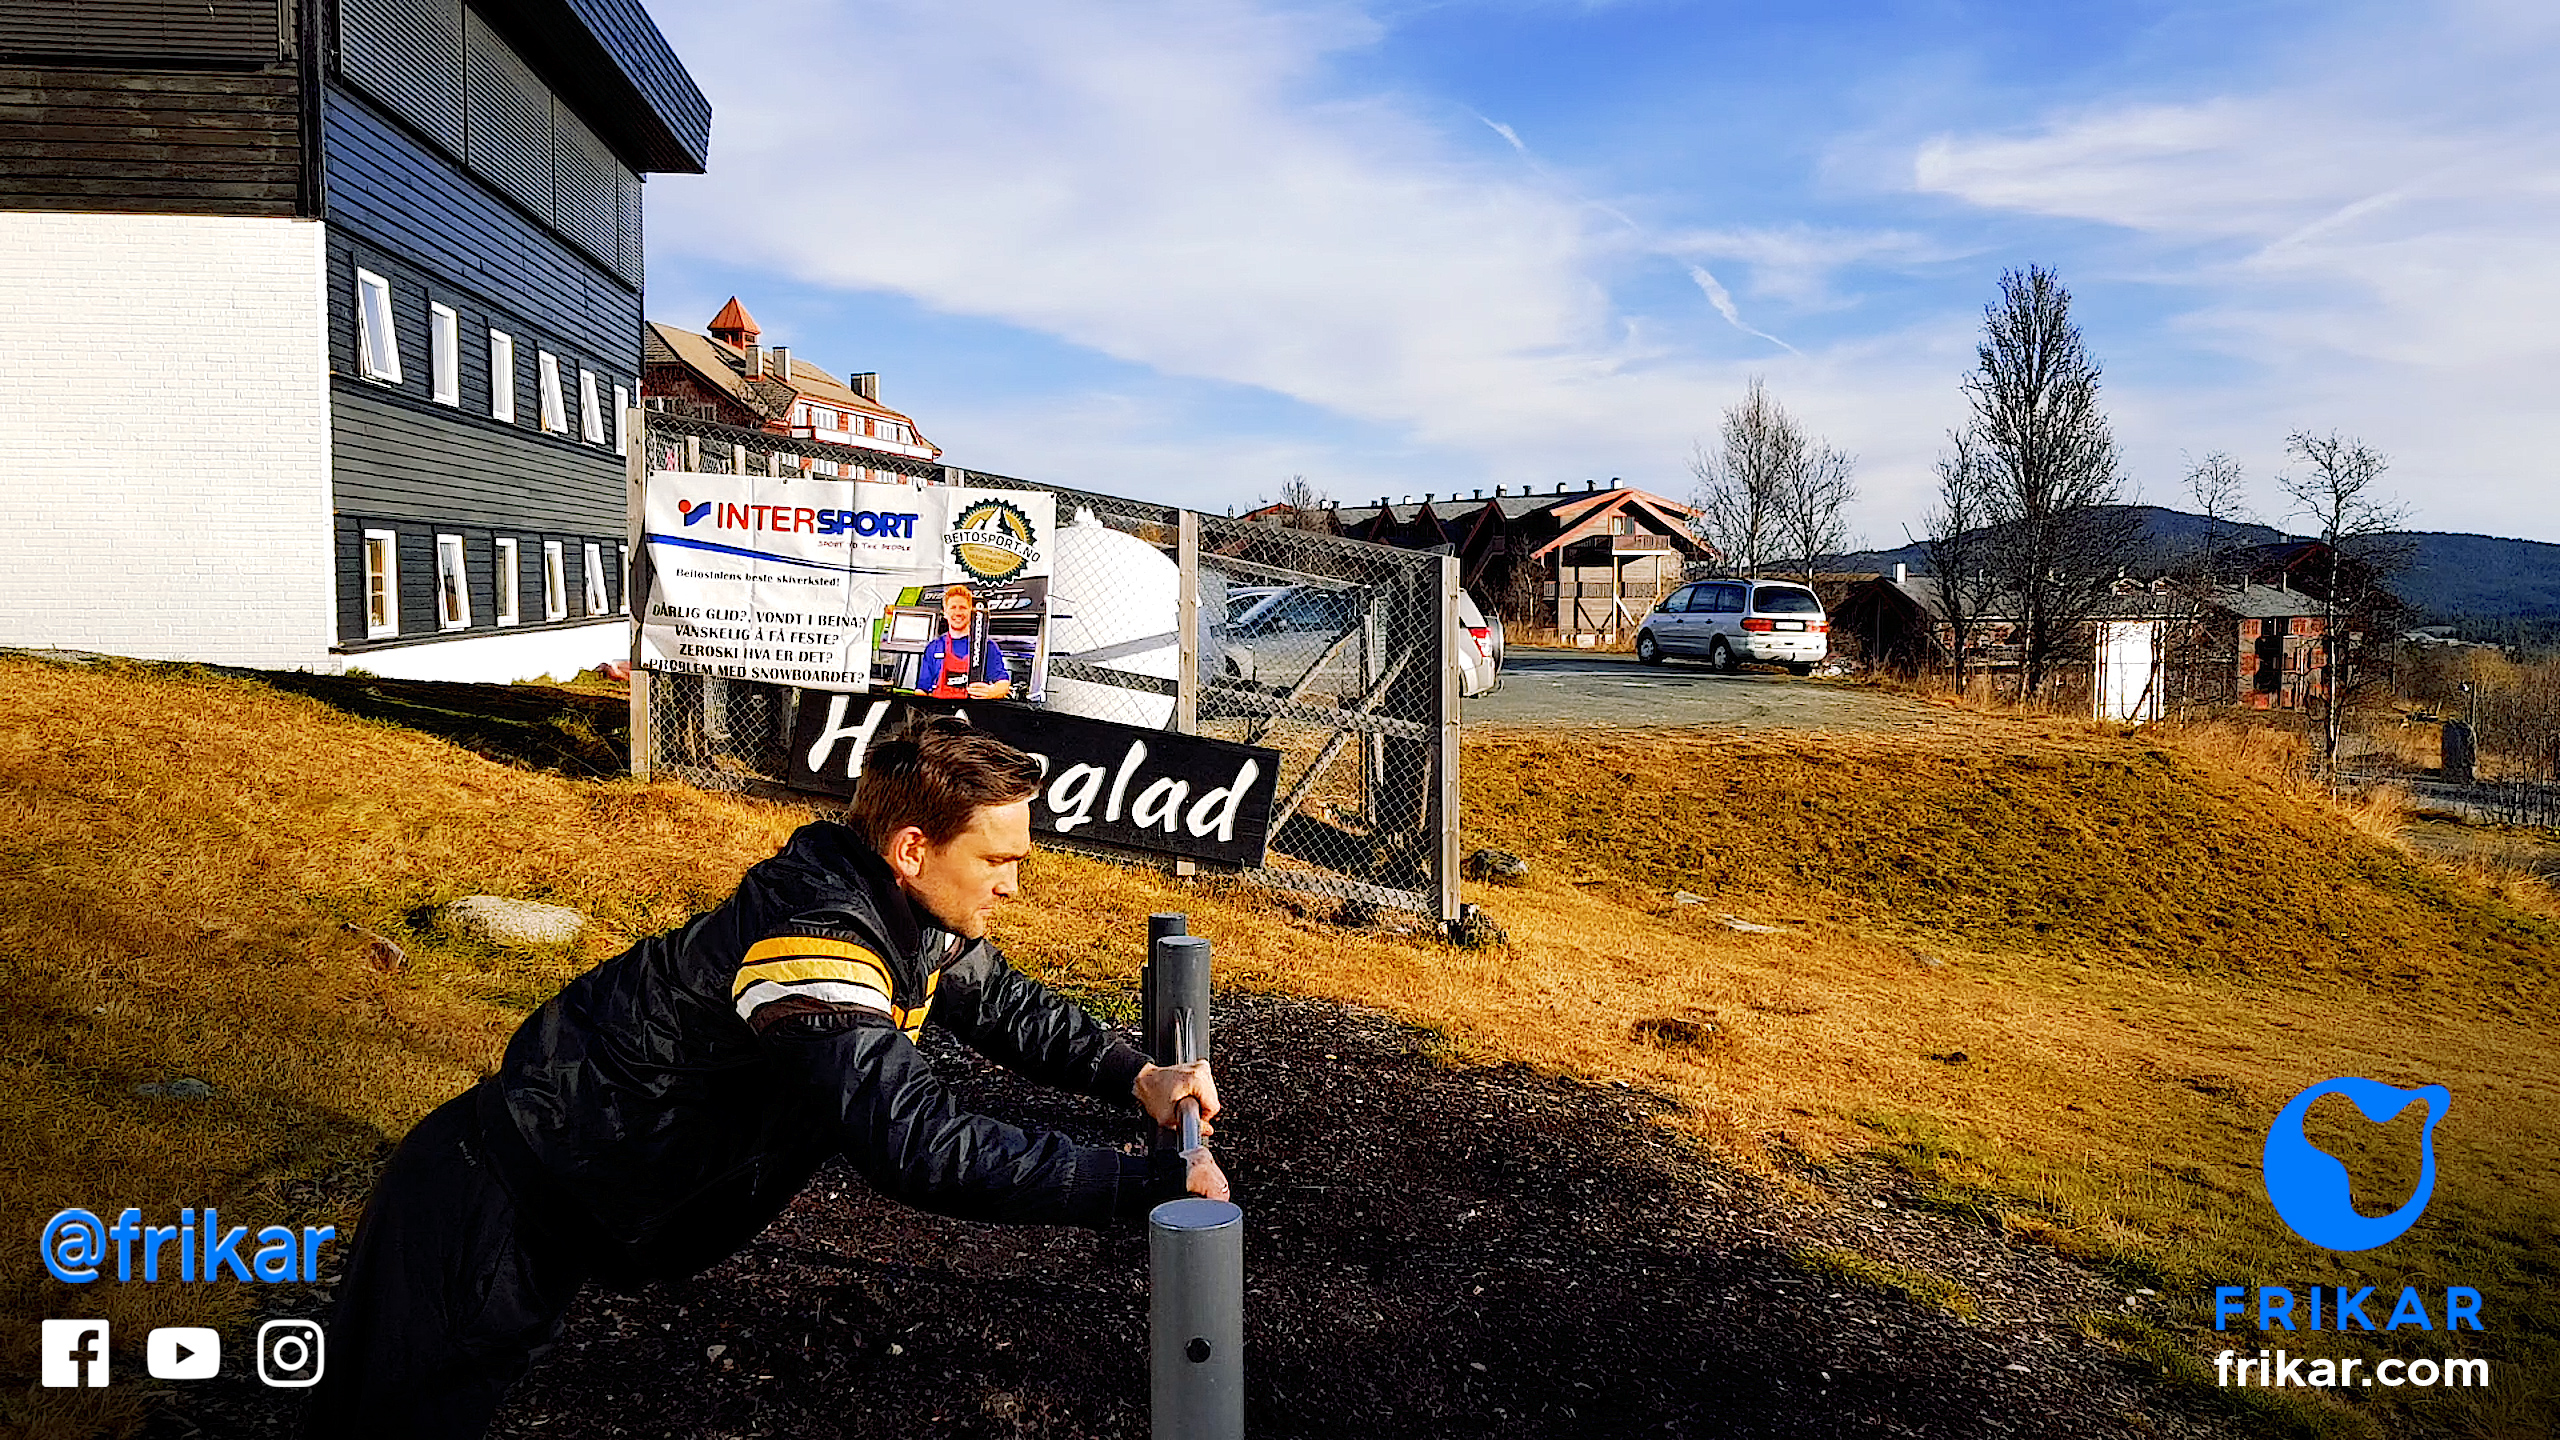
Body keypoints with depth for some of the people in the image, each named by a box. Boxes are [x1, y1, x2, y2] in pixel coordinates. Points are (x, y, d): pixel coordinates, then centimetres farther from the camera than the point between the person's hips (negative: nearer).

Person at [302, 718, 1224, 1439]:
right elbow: (924, 1149, -43)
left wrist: (1135, 1076, -7)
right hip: (496, 1210, -8)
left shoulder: (910, 916, -7)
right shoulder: (817, 943, -35)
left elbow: (1006, 1006, 10)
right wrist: (1153, 1186, -38)